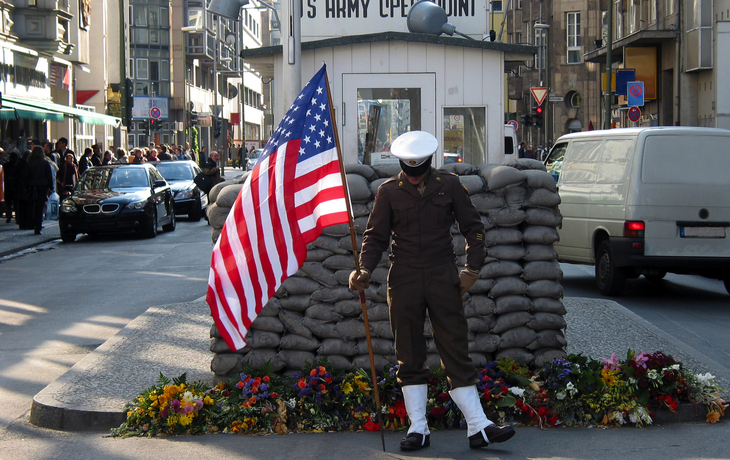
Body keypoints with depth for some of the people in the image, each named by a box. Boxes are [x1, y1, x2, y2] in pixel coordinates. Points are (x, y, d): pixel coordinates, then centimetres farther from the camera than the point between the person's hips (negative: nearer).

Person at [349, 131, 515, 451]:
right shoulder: (388, 191, 4)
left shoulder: (449, 185, 5)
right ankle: (418, 429, 11)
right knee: (409, 356, 4)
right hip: (404, 283, 1)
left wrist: (472, 268, 0)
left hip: (443, 279, 0)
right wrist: (364, 270, -10)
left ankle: (478, 427, -1)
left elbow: (473, 227, 10)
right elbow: (375, 236, 7)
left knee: (456, 351, -2)